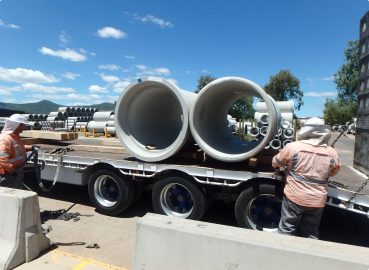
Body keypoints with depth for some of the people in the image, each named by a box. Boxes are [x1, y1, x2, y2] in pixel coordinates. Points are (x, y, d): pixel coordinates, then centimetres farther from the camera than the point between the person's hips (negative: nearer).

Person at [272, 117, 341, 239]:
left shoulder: (292, 147, -15)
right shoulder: (332, 153, -4)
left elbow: (275, 163, 0)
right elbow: (333, 172, 16)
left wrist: (286, 165, 19)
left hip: (295, 198, -3)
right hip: (318, 201, 3)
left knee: (286, 231, 12)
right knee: (311, 234, 18)